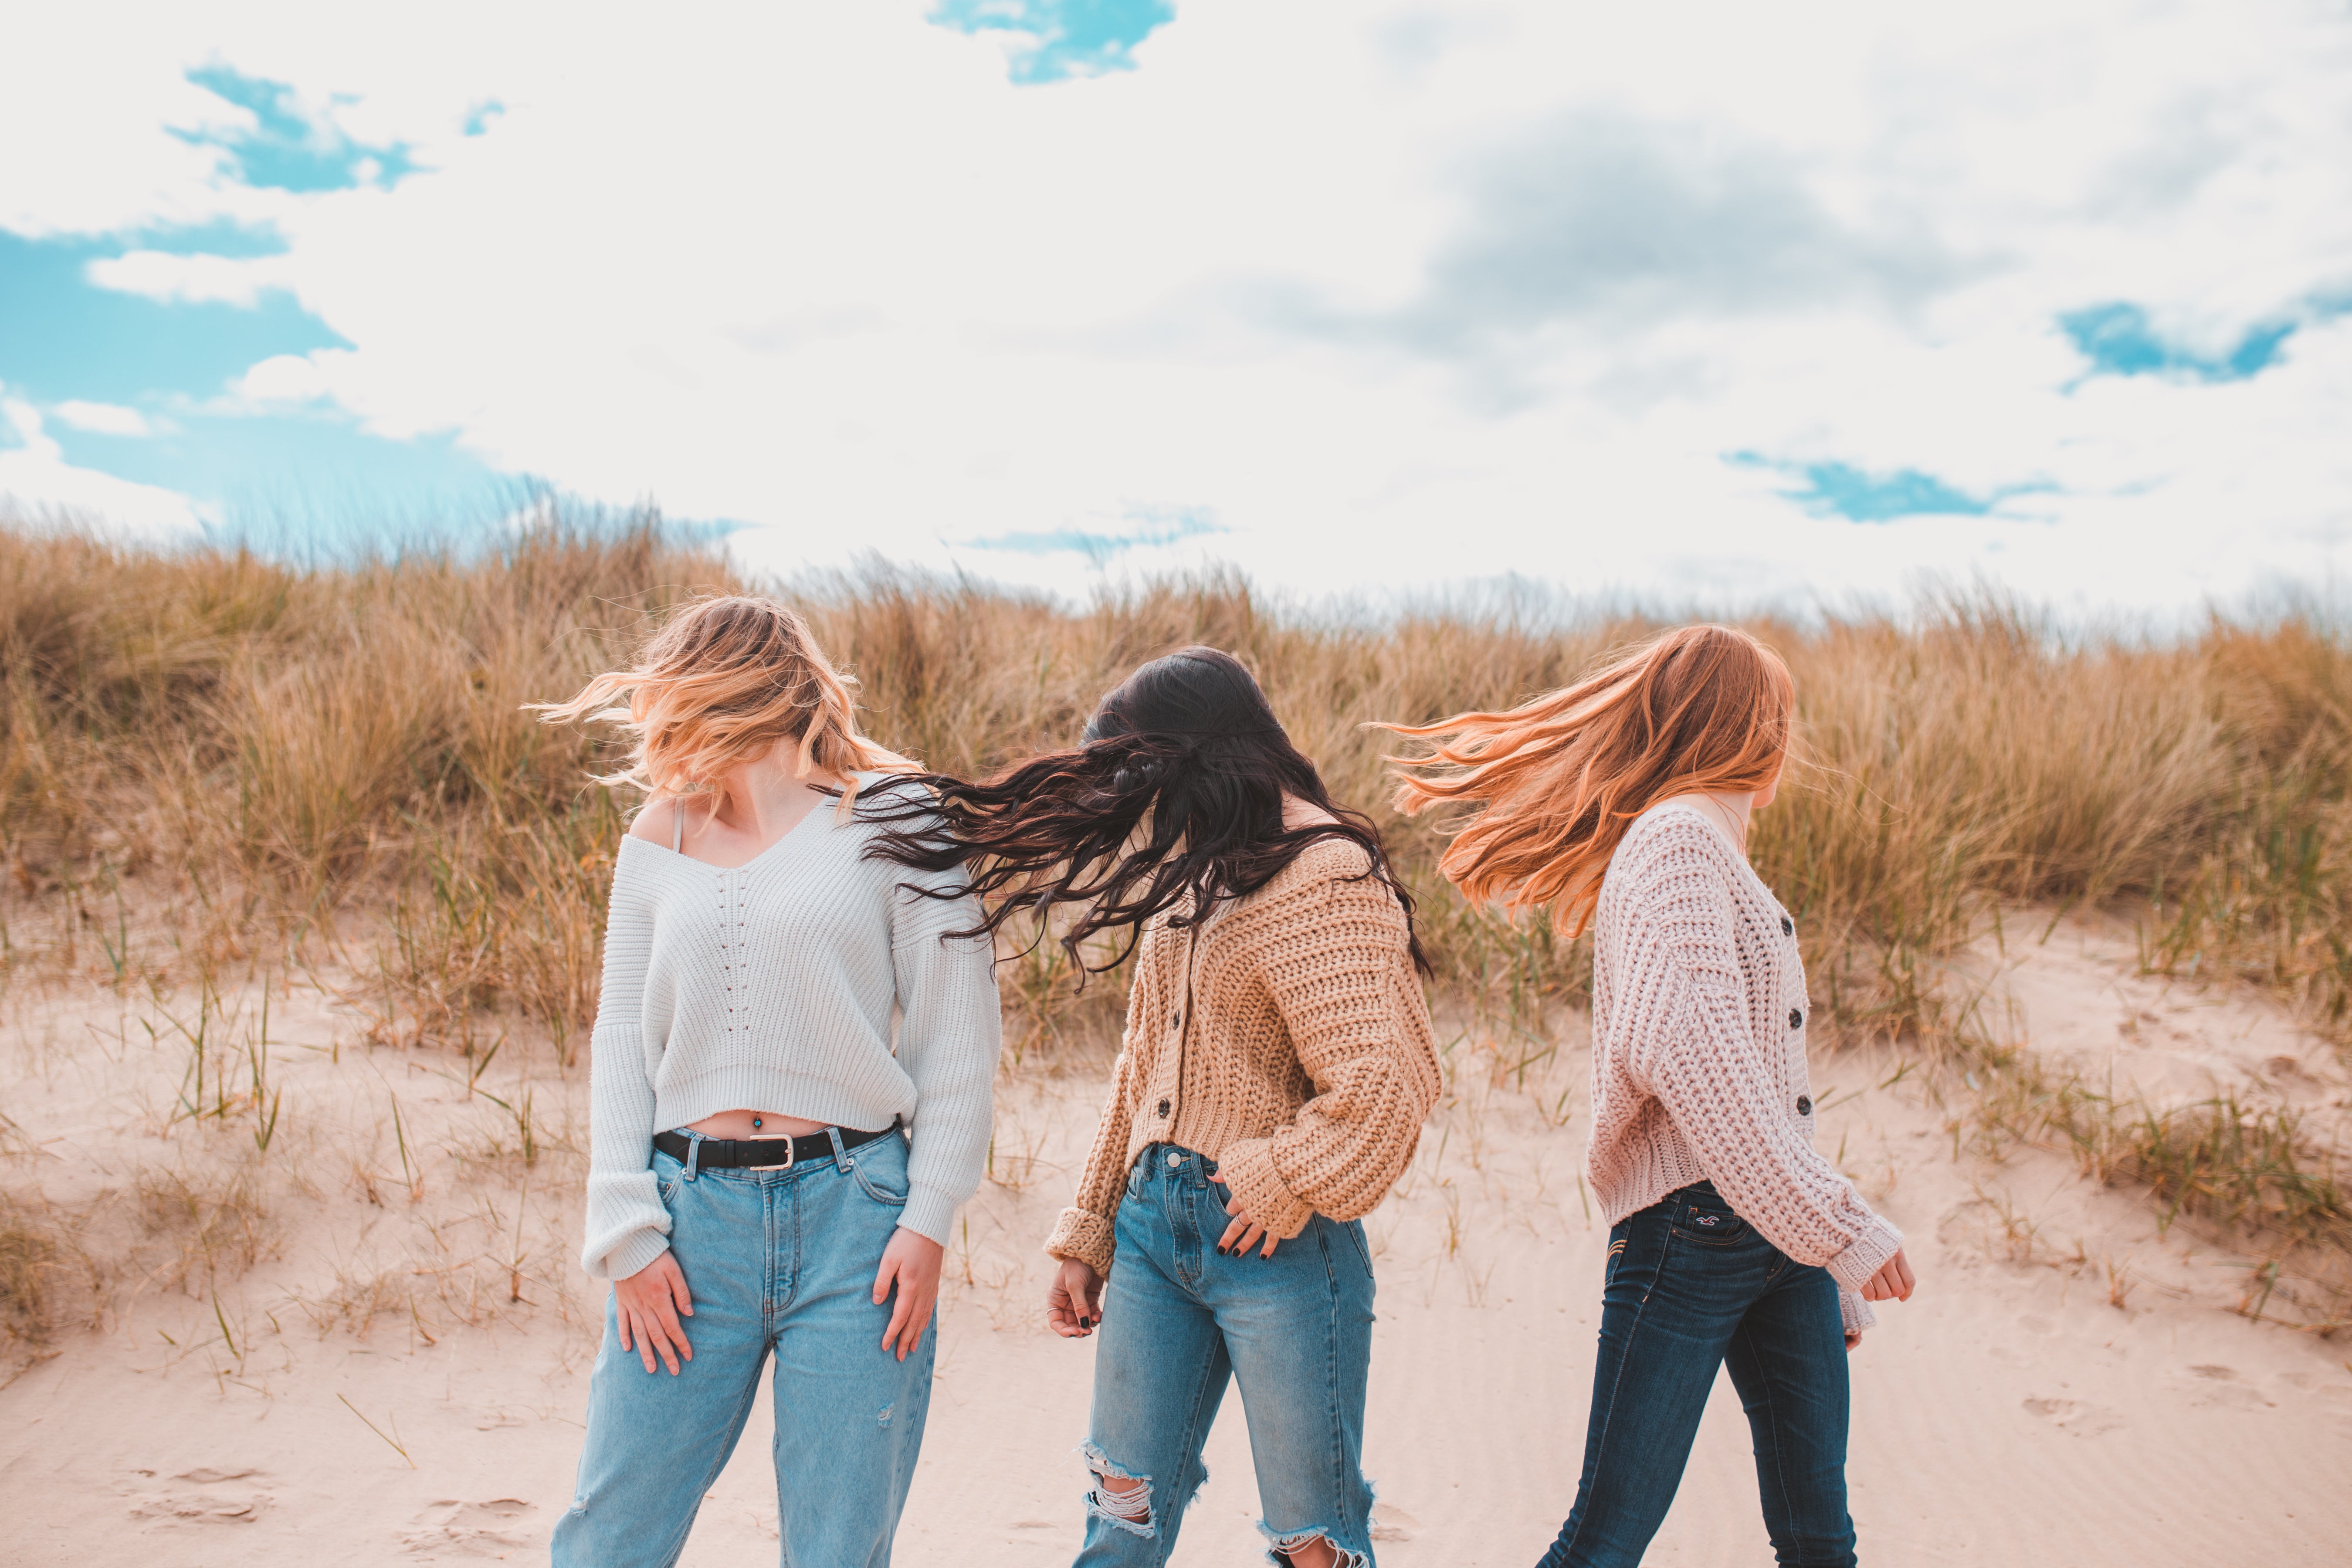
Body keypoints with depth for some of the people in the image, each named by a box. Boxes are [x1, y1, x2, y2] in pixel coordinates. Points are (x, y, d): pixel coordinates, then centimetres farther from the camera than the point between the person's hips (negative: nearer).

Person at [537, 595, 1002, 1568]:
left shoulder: (890, 819, 1)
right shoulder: (657, 839, 13)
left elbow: (956, 1035, -1)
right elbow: (621, 1039, 10)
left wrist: (929, 1223, -7)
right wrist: (626, 1231, 0)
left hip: (853, 1213, -3)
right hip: (691, 1214, 3)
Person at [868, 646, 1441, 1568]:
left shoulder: (1329, 876, -13)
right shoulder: (1184, 868, 13)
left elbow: (1385, 1078, -20)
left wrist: (1287, 1182, -11)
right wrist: (1087, 1235, 16)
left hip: (1275, 1243, -7)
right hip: (1153, 1222, 7)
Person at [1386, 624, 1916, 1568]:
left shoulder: (1716, 851, 20)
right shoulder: (1675, 839, -10)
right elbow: (1690, 1052, -23)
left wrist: (1833, 1281, 21)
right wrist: (1838, 1232, -21)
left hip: (1777, 1234, 9)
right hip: (1691, 1226, -9)